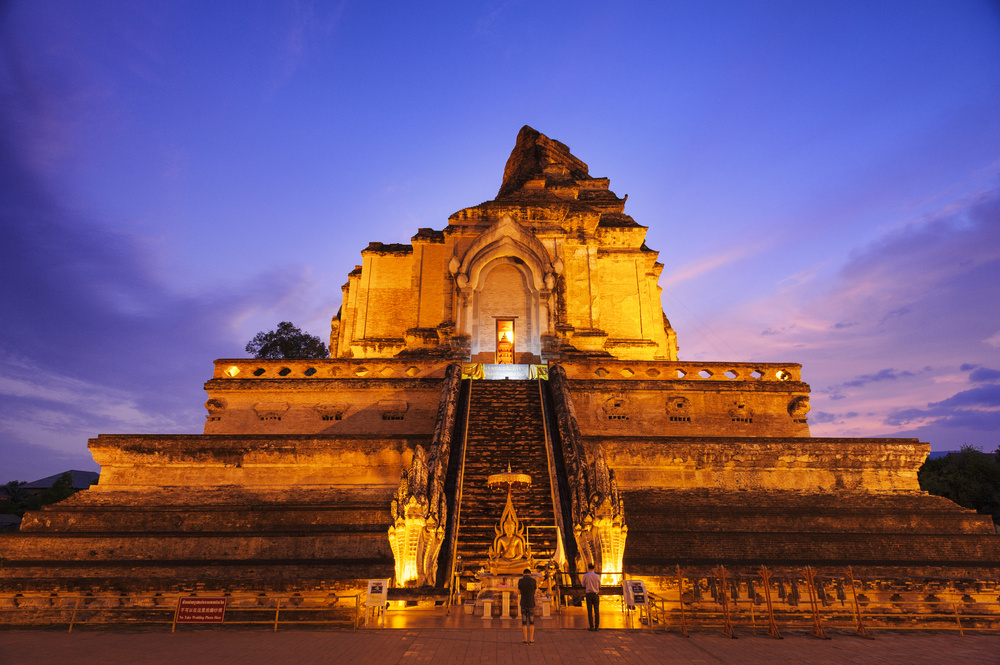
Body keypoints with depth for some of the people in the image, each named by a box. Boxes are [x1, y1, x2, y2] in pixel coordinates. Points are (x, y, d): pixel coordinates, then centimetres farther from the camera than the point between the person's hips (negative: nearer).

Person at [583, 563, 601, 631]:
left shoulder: (585, 575, -6)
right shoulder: (597, 576, -3)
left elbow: (583, 585, 6)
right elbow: (599, 586, 8)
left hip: (588, 594, -1)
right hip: (596, 594, 1)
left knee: (589, 611, 4)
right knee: (596, 610, 7)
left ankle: (591, 626, 4)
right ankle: (597, 626, 8)